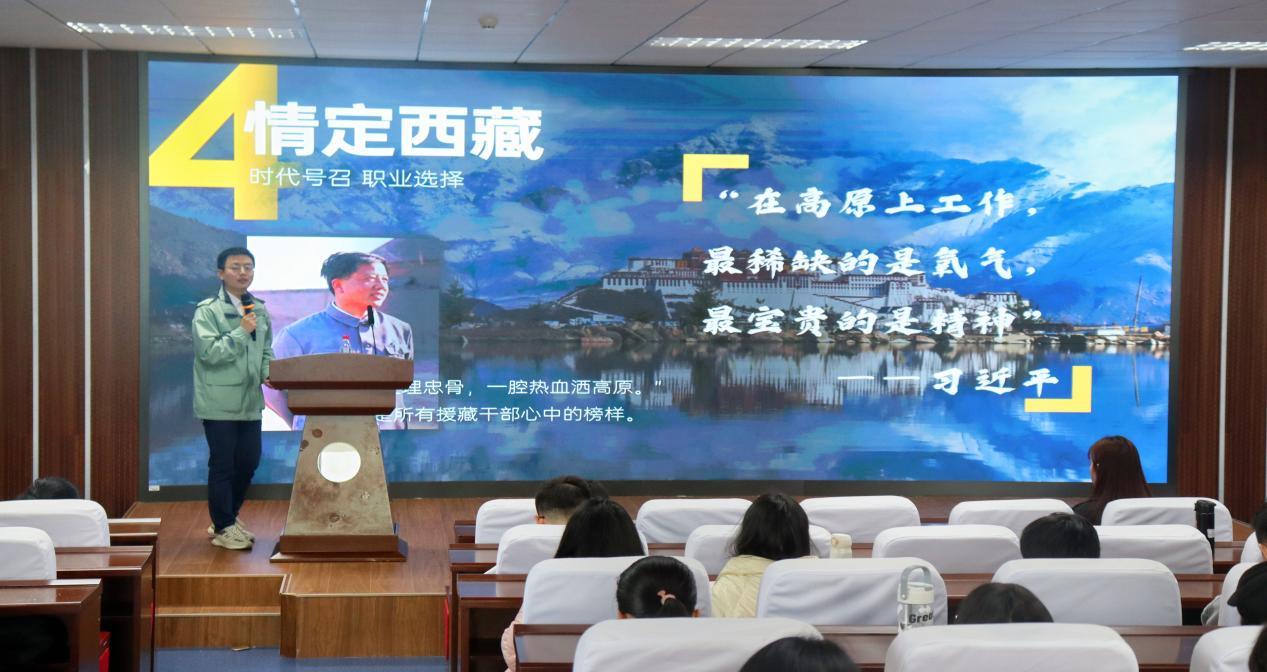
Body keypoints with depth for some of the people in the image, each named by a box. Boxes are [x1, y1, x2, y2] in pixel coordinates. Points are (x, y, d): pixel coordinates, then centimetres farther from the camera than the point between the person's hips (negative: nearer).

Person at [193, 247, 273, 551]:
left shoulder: (259, 310, 11)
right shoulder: (208, 311, -8)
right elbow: (209, 352, -18)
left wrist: (267, 373, -1)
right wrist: (241, 331, -19)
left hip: (250, 401, 6)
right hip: (219, 403, -6)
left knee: (249, 461, 11)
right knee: (222, 464, 1)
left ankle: (229, 517, 30)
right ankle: (223, 527, 13)